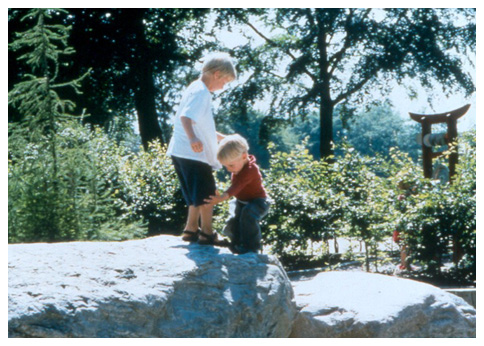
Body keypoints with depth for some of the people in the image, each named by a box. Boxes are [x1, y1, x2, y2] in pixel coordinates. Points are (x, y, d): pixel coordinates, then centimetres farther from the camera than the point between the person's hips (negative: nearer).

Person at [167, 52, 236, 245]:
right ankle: (207, 233, 2)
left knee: (198, 195, 20)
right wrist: (192, 138, -45)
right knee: (207, 193, -3)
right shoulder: (201, 92, -13)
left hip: (183, 152, 10)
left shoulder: (197, 90, 20)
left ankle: (191, 229, 25)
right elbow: (185, 117, -29)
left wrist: (225, 138, 37)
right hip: (193, 153, -10)